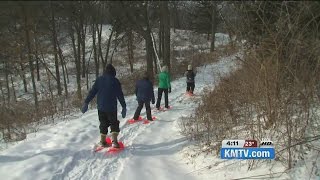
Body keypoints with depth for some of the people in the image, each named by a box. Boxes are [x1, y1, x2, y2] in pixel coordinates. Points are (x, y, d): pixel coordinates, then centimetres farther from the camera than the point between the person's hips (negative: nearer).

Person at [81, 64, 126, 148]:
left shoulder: (99, 79, 3)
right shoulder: (115, 81, -6)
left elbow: (92, 92, 3)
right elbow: (120, 95, -5)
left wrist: (86, 103, 8)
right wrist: (124, 107, -1)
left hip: (101, 107, 3)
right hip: (111, 107, -3)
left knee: (103, 124, 17)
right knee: (114, 124, 9)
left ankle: (103, 141, 20)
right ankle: (114, 141, -4)